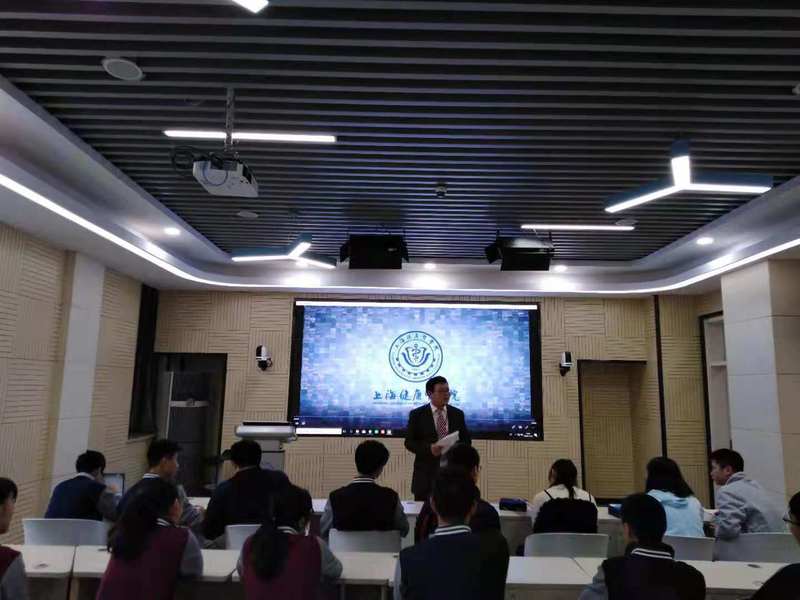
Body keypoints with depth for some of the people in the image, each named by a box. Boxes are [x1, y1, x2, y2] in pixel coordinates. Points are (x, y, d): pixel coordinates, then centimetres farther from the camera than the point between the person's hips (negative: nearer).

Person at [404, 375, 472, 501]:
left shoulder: (457, 414, 9)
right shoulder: (417, 414, 0)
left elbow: (466, 440, 12)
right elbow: (409, 442, -3)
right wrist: (429, 448, -19)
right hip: (426, 473, -2)